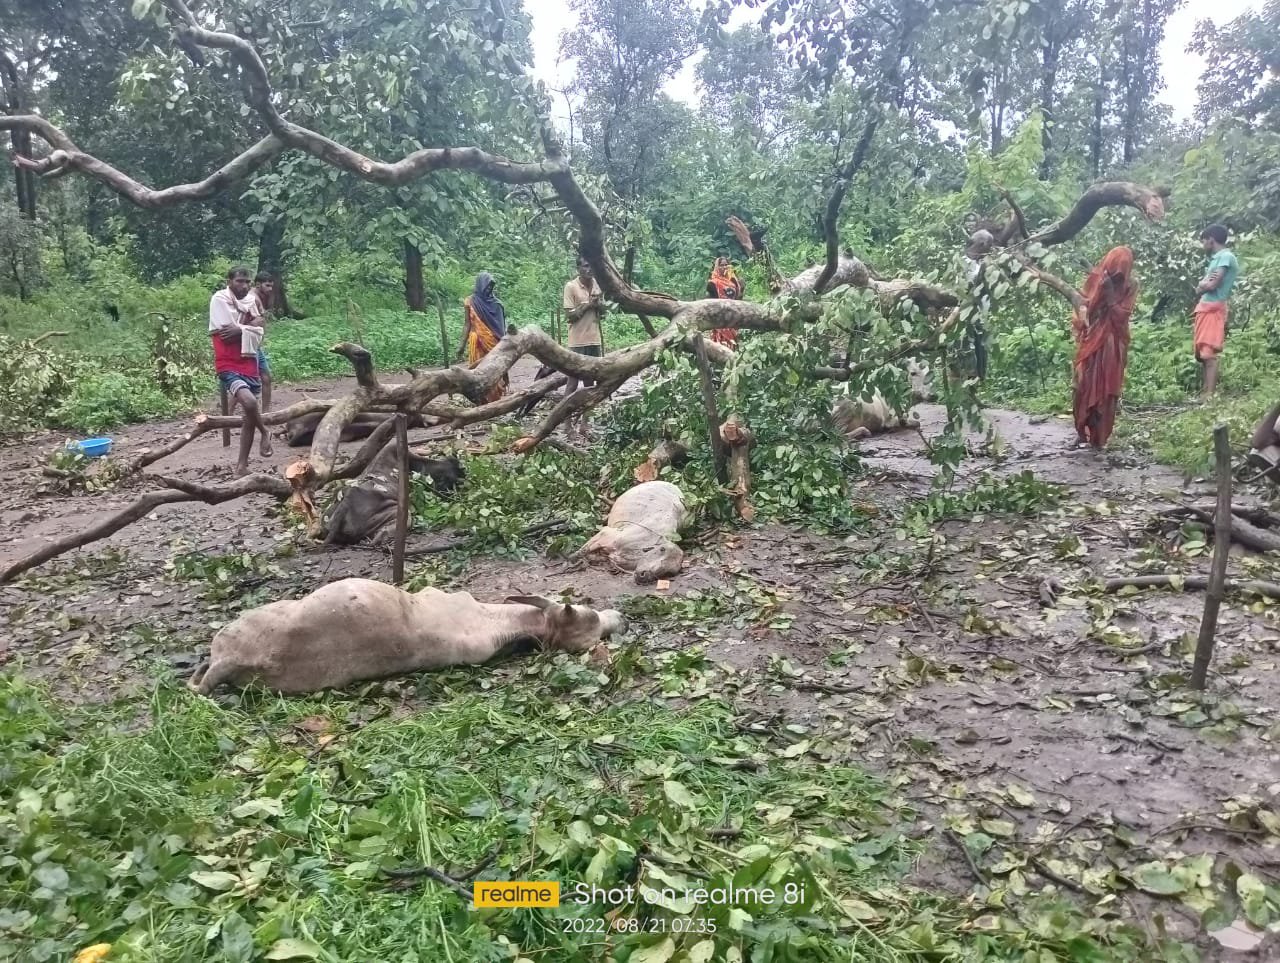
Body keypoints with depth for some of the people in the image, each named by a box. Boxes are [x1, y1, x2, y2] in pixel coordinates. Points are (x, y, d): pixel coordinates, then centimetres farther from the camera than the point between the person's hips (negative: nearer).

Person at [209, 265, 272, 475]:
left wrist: (239, 329, -12)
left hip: (249, 364, 7)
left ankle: (242, 466, 18)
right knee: (249, 401, -31)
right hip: (228, 365, -7)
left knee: (249, 417, 8)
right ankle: (265, 432, -1)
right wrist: (248, 328, -5)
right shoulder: (219, 299, -7)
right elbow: (227, 334, -15)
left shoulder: (249, 301, 11)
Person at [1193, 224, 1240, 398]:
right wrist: (1205, 284, -7)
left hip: (1213, 309, -10)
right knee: (1203, 354, 7)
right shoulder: (1216, 258, 21)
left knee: (1210, 354, -14)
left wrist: (1202, 285, 4)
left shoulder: (1226, 257, -8)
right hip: (1205, 309, 10)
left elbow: (1212, 285, -16)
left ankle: (1210, 395, -18)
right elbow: (1200, 289, 14)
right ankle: (1206, 392, 8)